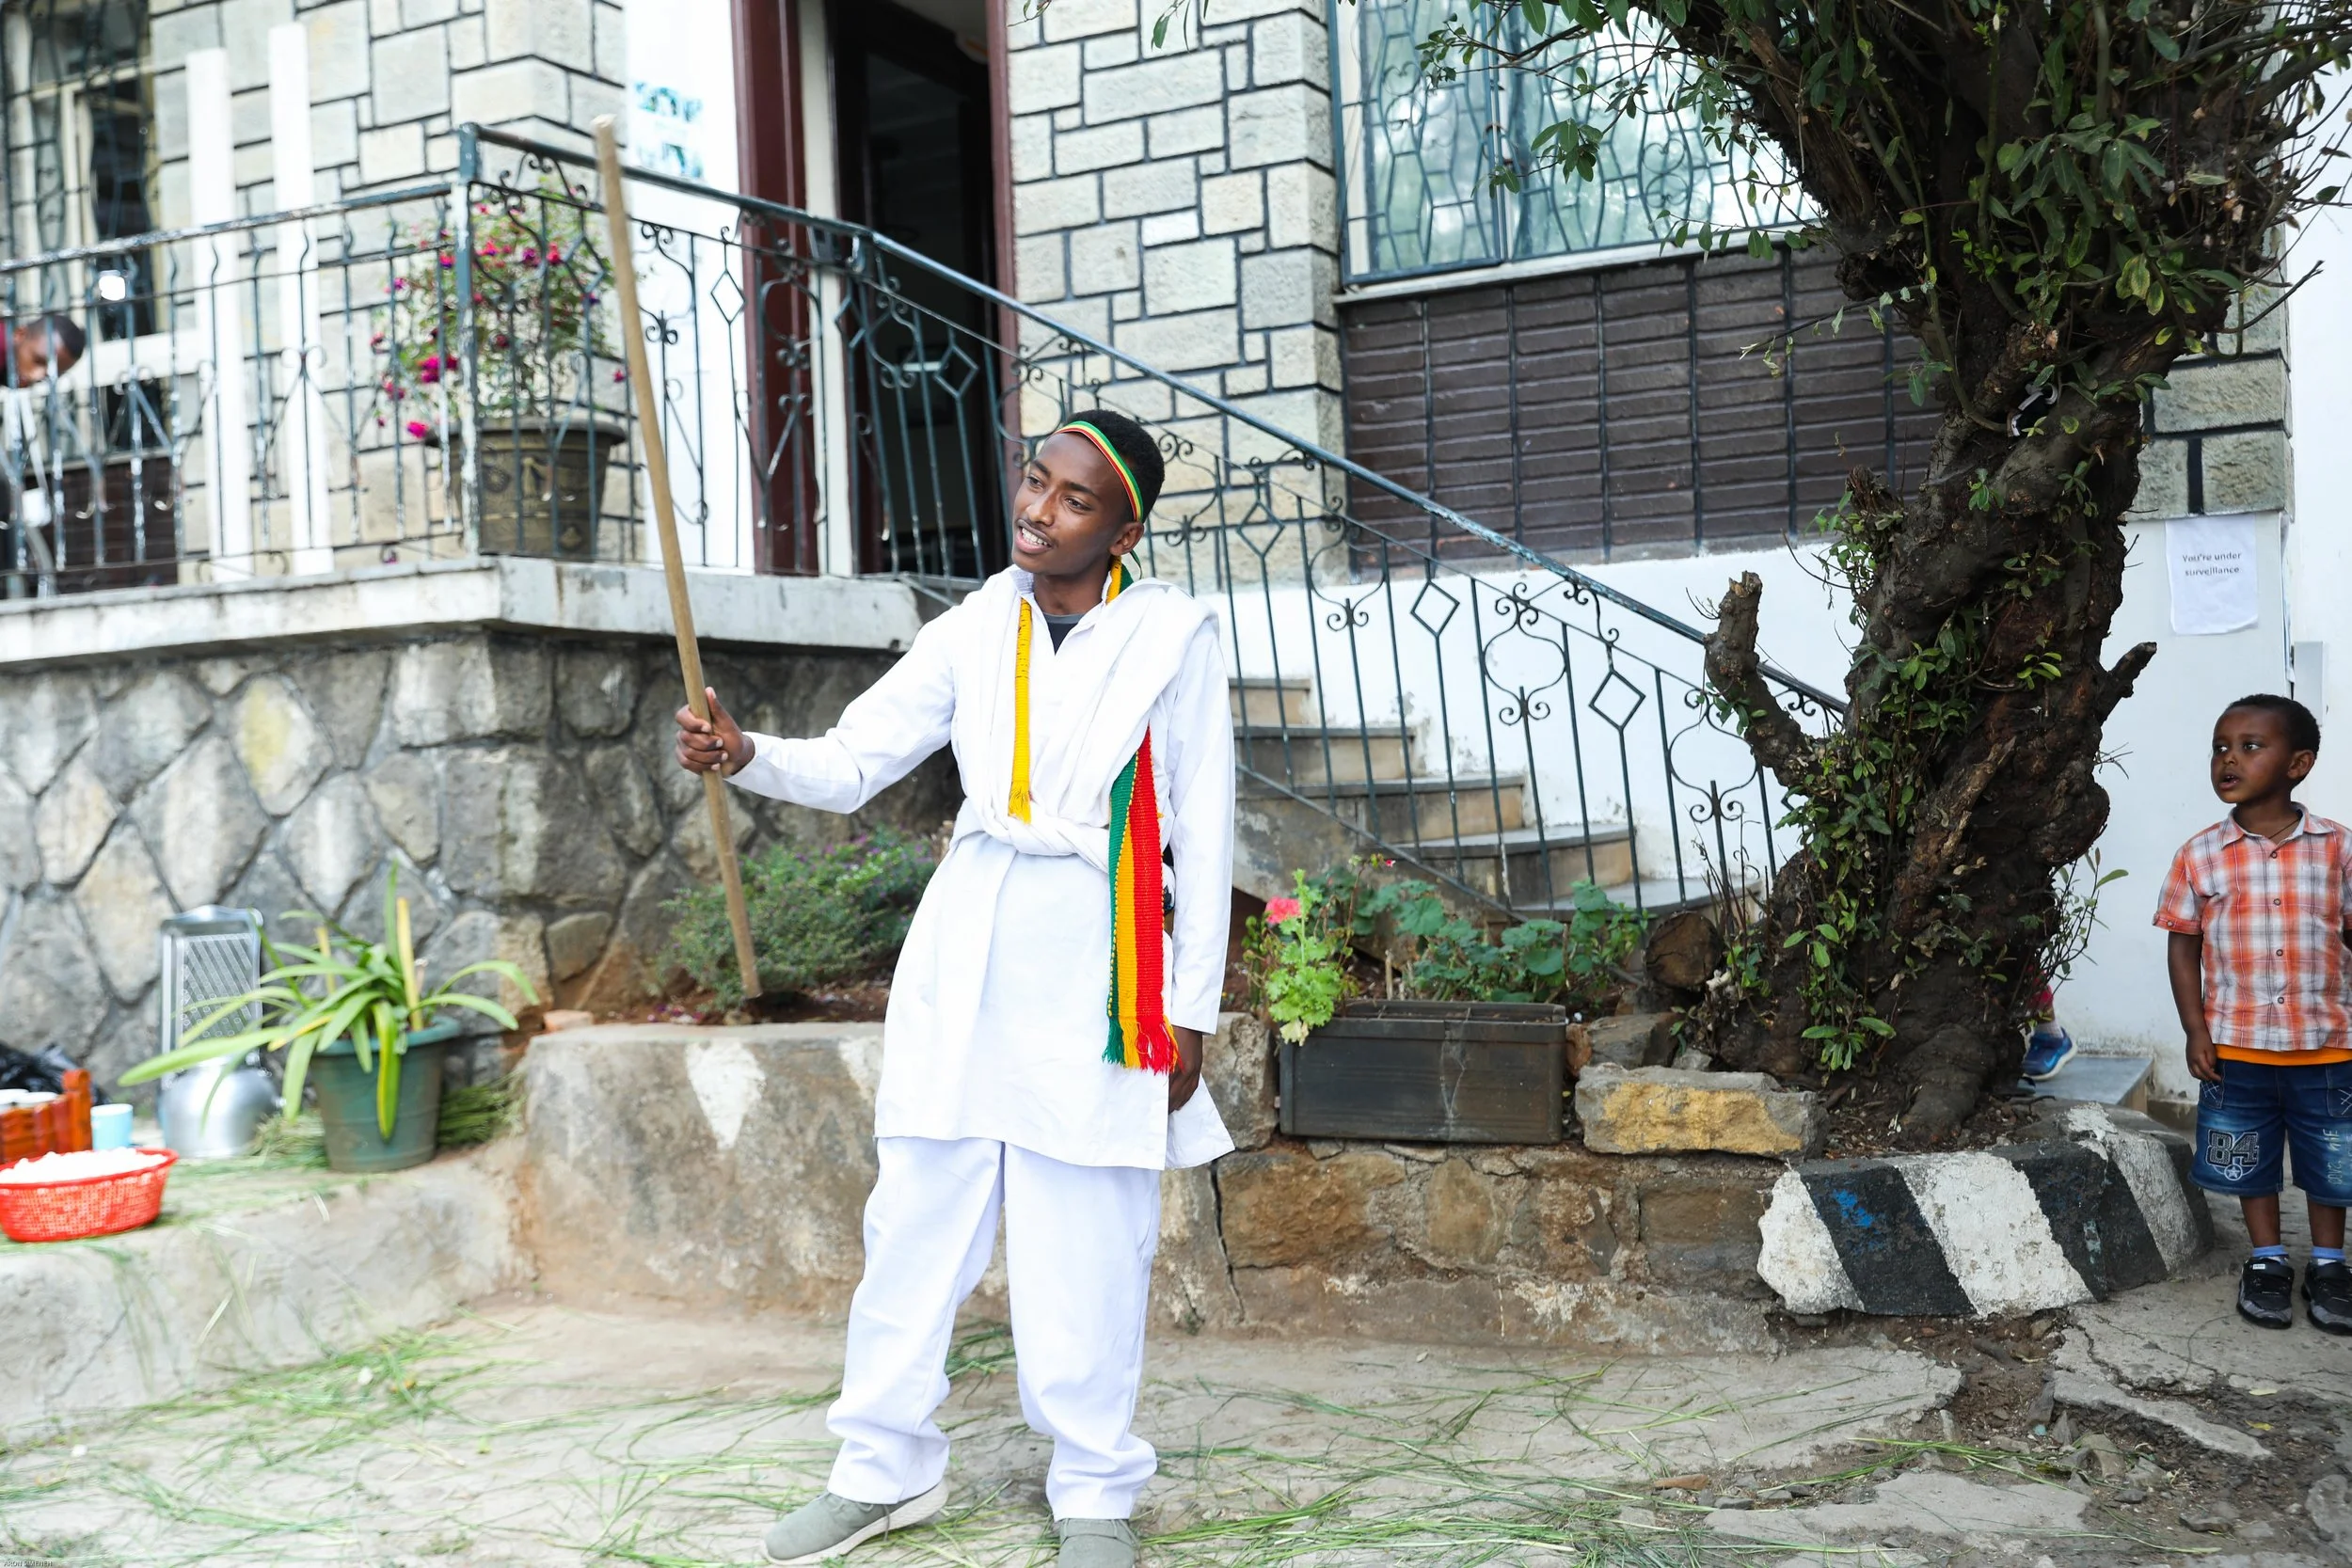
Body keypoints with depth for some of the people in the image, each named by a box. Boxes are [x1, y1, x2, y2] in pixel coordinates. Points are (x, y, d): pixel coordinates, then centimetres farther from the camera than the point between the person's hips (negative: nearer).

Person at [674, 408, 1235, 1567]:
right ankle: (889, 1469, 21)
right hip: (963, 948, 4)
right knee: (915, 1214, 6)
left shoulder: (1172, 635, -1)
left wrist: (1191, 1007, -2)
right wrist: (745, 757, -13)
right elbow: (849, 765, 7)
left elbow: (1202, 833, 0)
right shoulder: (974, 631, 8)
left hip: (1091, 960, -3)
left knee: (1084, 1241, 1)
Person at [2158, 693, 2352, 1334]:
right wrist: (2195, 1031, -4)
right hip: (2236, 1047, 0)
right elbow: (2183, 945, 1)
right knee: (2251, 1162, 13)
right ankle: (2268, 1262, 30)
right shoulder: (2200, 857, -5)